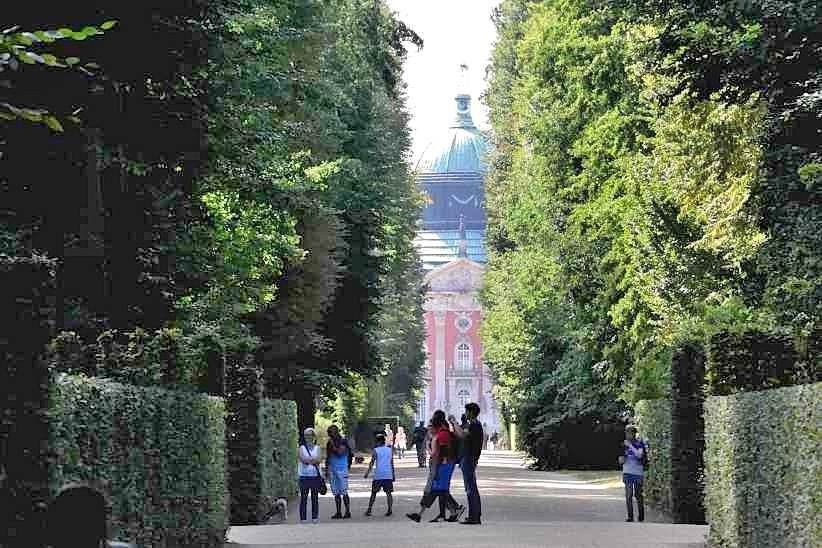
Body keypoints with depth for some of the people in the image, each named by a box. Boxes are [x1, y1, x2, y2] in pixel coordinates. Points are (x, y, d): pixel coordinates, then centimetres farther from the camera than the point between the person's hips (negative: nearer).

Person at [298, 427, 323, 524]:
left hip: (315, 476, 2)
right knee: (303, 497, -2)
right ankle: (302, 518, 0)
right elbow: (303, 460, -10)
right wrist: (314, 460, -11)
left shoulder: (317, 448, 11)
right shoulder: (302, 448, 6)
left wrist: (308, 460, -13)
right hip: (304, 476, -2)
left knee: (315, 497, 4)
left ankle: (315, 517, 8)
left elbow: (319, 460, -4)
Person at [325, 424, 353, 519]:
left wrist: (333, 445, -13)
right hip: (332, 470, 6)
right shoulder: (329, 443, 14)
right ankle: (338, 512, 9)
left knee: (344, 492, -7)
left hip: (342, 469, -6)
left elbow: (340, 453, -19)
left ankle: (348, 512, -3)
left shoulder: (343, 441, -5)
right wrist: (326, 470, 18)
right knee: (336, 493, 6)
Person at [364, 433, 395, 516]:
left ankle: (369, 510, 6)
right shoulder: (390, 450, 10)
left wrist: (368, 472, -9)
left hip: (378, 475, -2)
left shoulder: (375, 451, -1)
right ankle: (389, 510, -8)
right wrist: (393, 474, 19)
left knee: (374, 493, 7)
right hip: (388, 475, 2)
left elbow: (372, 462, -10)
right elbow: (392, 463, 13)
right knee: (388, 493, 3)